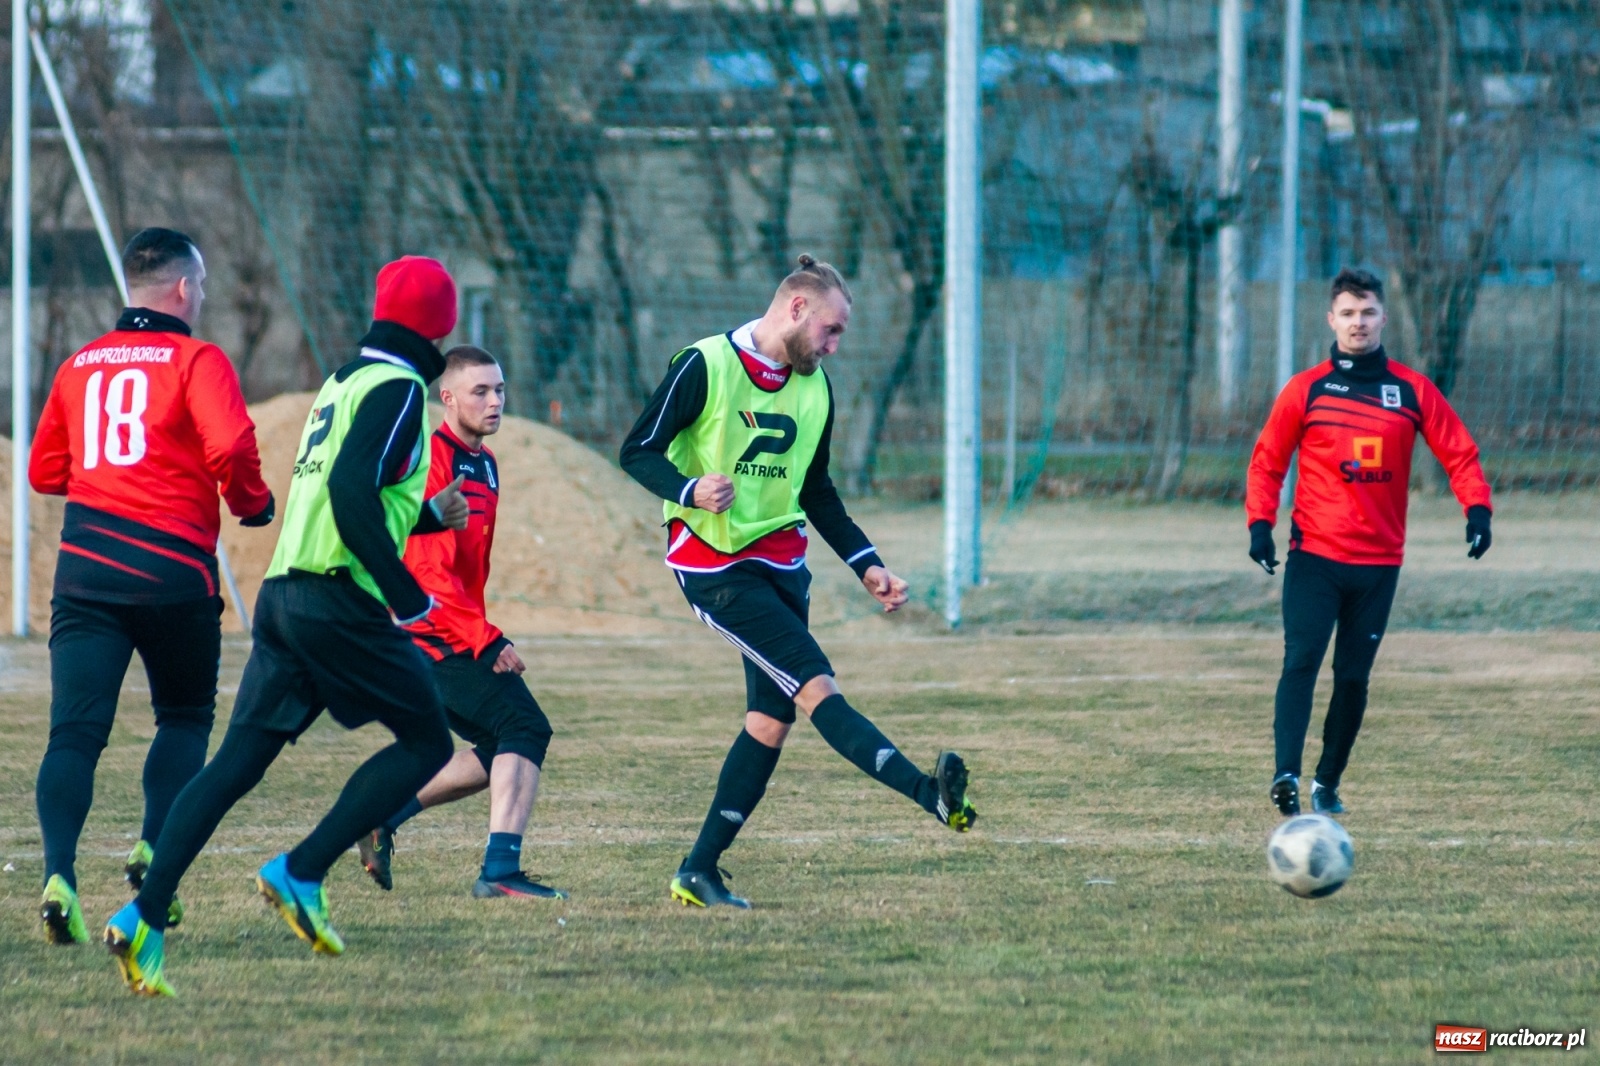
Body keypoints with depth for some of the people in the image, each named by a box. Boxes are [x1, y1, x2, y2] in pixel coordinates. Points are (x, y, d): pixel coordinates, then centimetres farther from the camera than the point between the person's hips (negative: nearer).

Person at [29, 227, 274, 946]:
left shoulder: (78, 366, 14)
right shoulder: (196, 360, -2)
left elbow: (43, 472, 19)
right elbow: (230, 447, -17)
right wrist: (252, 504, 2)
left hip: (84, 564, 3)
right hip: (172, 565, -3)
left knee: (75, 730, -3)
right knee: (185, 718, 17)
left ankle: (59, 873, -21)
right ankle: (155, 849, 0)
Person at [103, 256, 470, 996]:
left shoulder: (345, 380, 21)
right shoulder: (396, 388, -7)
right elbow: (352, 491, -21)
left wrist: (430, 514, 30)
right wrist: (405, 594, -19)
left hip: (284, 593, 9)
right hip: (339, 599, -9)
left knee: (238, 762, 3)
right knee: (427, 741, 4)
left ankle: (145, 917, -9)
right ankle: (301, 873, -4)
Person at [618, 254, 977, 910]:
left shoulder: (815, 389, 12)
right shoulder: (705, 367, -10)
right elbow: (638, 451, -10)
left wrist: (865, 564, 13)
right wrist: (691, 491, -29)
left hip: (781, 562, 8)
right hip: (714, 563, -8)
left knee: (773, 717, 2)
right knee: (815, 684, -19)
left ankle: (700, 870, 9)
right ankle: (929, 794, -37)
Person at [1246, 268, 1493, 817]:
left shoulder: (1412, 390, 5)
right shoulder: (1306, 389, 2)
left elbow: (1459, 453, 5)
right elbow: (1267, 460, 5)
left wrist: (1476, 507, -12)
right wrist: (1260, 521, -9)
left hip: (1380, 561, 2)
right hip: (1314, 555, -2)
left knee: (1353, 677, 7)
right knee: (1301, 662, -17)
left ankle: (1328, 783, 18)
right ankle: (1286, 774, -27)